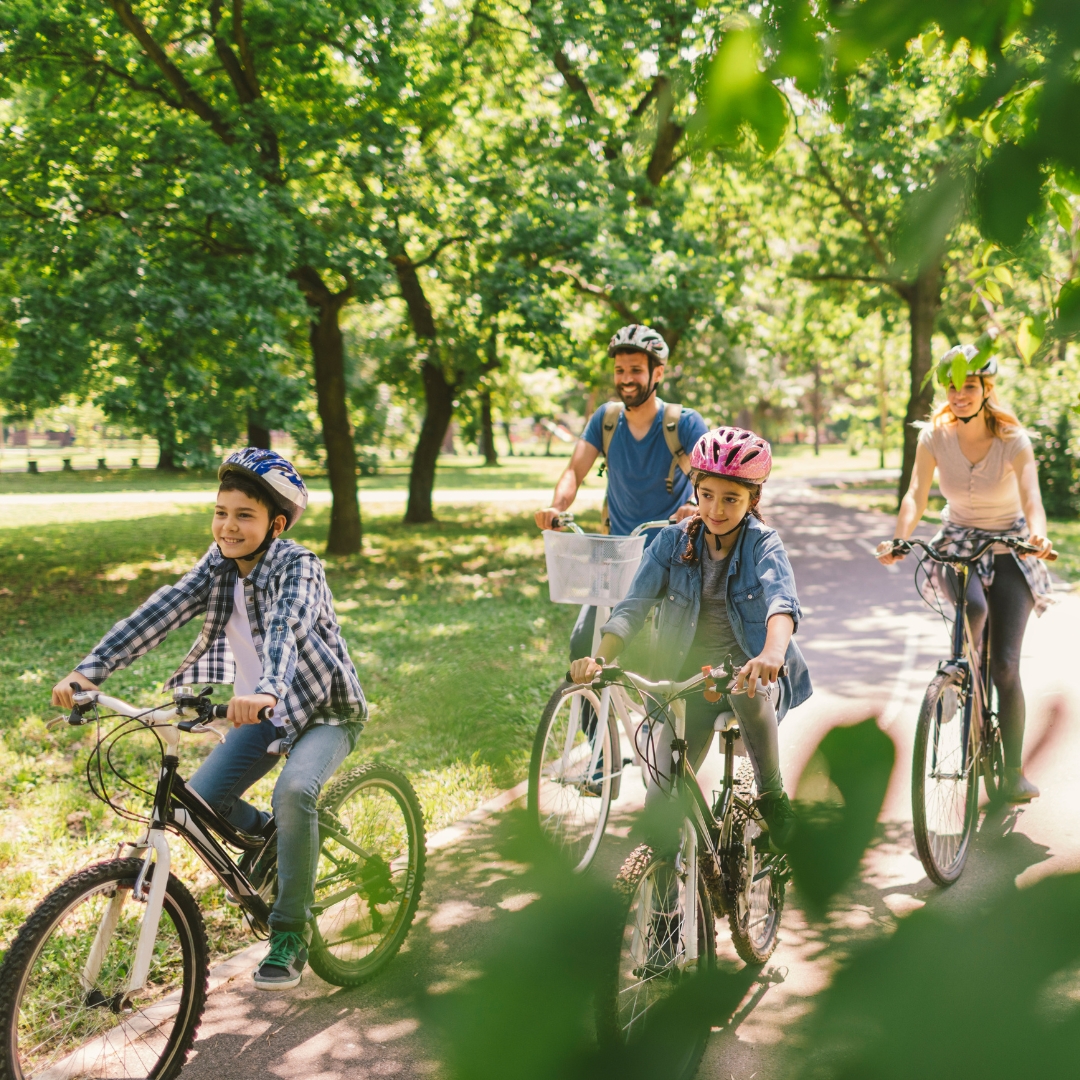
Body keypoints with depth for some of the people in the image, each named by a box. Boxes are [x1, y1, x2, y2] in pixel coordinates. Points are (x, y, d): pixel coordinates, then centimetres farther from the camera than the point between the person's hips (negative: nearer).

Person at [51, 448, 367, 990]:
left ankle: (290, 934, -15)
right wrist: (90, 669, -30)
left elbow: (287, 626, -43)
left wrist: (267, 691, -63)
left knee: (293, 791, -32)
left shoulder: (297, 566, -23)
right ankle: (267, 837, 25)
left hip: (324, 709, -6)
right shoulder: (220, 564, -5)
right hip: (263, 711, 6)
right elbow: (163, 610, -17)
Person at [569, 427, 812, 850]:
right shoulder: (674, 540, -4)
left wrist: (772, 654, -52)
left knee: (748, 689, -37)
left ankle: (772, 791, -11)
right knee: (661, 802, -12)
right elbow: (634, 605, -11)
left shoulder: (763, 544, -10)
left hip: (749, 670, -2)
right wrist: (599, 658, -30)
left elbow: (781, 601, -30)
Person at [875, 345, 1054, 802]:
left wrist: (1038, 536, -49)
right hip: (958, 542, 1)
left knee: (1005, 665, -7)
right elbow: (916, 495, -18)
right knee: (973, 607, -35)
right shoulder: (934, 436, -11)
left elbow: (1032, 498, -28)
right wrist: (898, 540, -37)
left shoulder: (1013, 439, -16)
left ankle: (1014, 771, 5)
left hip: (1009, 546, -1)